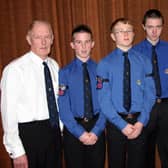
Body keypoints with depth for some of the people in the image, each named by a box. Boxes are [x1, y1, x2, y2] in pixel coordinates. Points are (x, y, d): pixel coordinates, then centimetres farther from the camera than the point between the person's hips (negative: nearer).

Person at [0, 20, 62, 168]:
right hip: (28, 134, -6)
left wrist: (60, 129, 8)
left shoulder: (54, 65, 5)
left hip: (54, 132, 6)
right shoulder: (15, 69, -14)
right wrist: (16, 151, -14)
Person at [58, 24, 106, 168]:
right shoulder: (65, 73, -5)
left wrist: (96, 131, -11)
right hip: (73, 130, -1)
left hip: (96, 128, 2)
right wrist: (80, 132, -13)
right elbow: (64, 108, -8)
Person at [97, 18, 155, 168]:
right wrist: (122, 124, -13)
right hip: (116, 122, -1)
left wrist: (141, 122, -12)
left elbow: (150, 94, -1)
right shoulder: (105, 64, -5)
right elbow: (104, 100, -8)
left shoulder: (143, 62, 0)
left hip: (139, 122, 1)